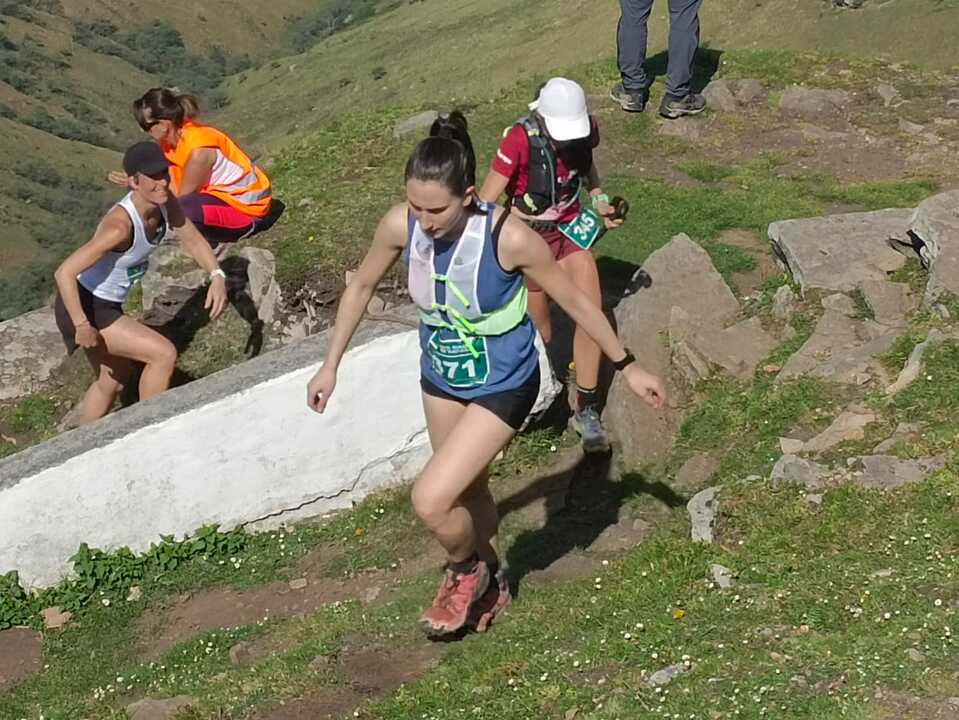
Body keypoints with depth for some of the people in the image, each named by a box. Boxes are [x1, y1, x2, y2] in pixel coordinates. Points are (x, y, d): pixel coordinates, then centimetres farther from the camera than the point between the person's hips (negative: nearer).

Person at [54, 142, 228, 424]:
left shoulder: (165, 203, -11)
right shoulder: (121, 225, -34)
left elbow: (193, 239, 3)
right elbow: (64, 273, -35)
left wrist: (217, 276, -14)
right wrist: (82, 326, -29)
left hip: (108, 304, 9)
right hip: (85, 307, -9)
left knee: (113, 381, 25)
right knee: (164, 353, -14)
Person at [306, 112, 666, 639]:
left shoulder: (508, 238, -32)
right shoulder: (401, 225, -20)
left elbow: (575, 300, -16)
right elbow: (361, 286, 0)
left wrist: (627, 366, -6)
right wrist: (331, 365, 5)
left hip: (501, 388, -5)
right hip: (441, 380, 5)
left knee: (430, 500, -15)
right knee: (468, 491, 24)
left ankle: (465, 571, 19)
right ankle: (490, 585, 53)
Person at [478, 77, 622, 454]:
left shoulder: (586, 127, -13)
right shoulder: (521, 139, -28)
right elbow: (485, 204, -25)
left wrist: (599, 198, -3)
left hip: (570, 226, 4)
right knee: (539, 333, 8)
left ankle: (587, 410, 2)